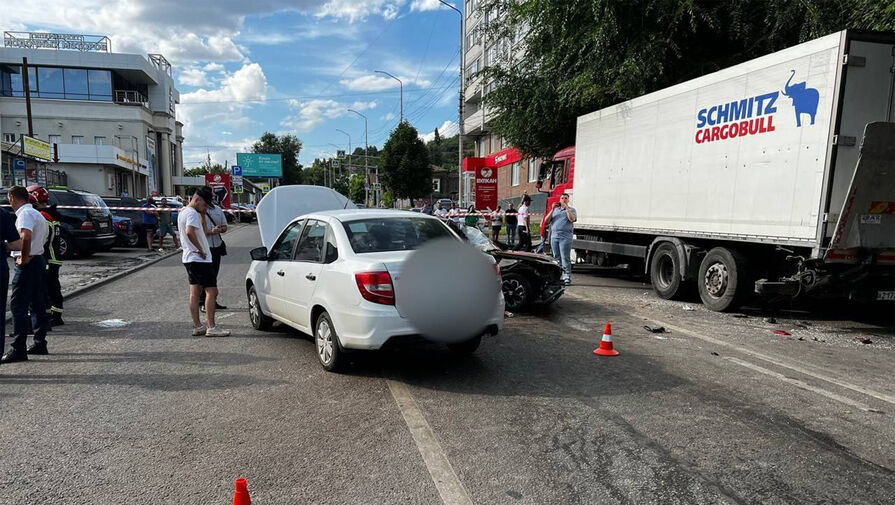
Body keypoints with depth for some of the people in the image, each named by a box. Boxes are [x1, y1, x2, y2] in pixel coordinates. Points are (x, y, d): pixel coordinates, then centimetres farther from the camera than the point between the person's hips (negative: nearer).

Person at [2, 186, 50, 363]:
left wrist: (24, 258, -20)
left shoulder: (25, 214, -13)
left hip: (27, 264, -10)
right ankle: (40, 343, 20)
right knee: (38, 305, 13)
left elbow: (26, 236, -31)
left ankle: (18, 349, -7)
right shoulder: (37, 214, 17)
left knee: (18, 306, -7)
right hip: (39, 260, 10)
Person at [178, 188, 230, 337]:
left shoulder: (183, 212, 18)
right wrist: (201, 249, -22)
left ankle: (197, 326, 14)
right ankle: (211, 327, -8)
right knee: (212, 291, -8)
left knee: (194, 293, 10)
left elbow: (202, 230, 24)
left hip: (189, 258, 10)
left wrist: (202, 215, 14)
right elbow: (190, 232, -31)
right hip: (199, 259, -10)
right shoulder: (192, 213, -15)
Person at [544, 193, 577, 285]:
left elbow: (572, 219, -15)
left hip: (565, 237, -5)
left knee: (565, 258, -8)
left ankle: (567, 277, -6)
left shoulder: (571, 209, 7)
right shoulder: (556, 209, 18)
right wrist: (552, 210, 1)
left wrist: (566, 208, -11)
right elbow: (547, 221, 9)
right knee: (556, 258, 8)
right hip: (554, 236, 5)